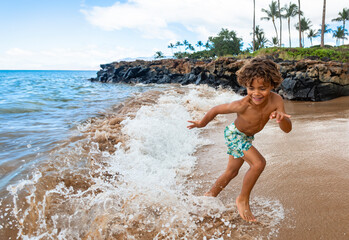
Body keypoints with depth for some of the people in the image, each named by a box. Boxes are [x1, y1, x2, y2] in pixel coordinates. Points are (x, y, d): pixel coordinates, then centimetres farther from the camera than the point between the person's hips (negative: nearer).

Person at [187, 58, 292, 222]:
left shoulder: (276, 100, -26)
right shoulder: (242, 105, -35)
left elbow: (287, 129, -25)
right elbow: (217, 109, -19)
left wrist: (281, 118, -48)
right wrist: (202, 123, -4)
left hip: (247, 137, 6)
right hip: (234, 134, -6)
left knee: (232, 172, 18)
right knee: (259, 163, -22)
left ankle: (210, 196, 39)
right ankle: (243, 199, -1)